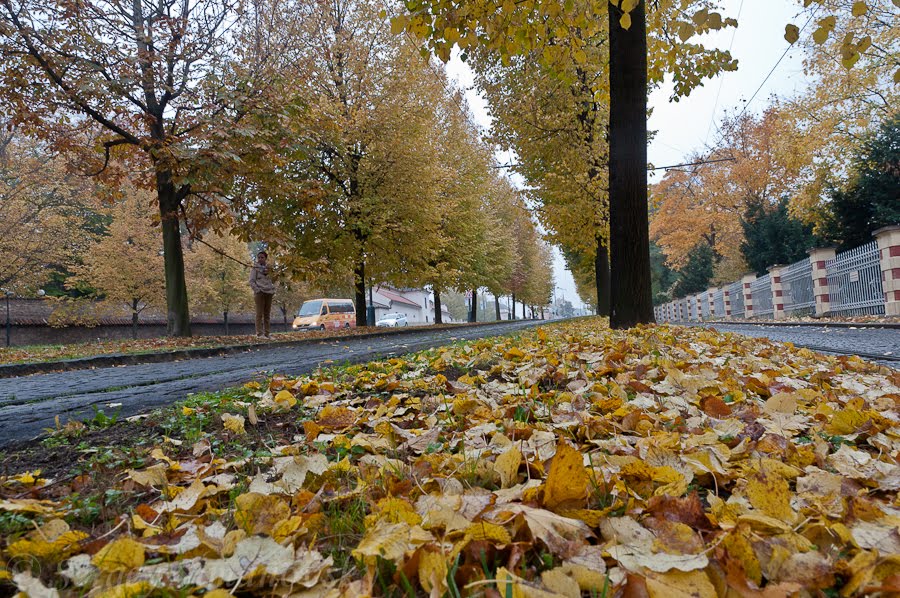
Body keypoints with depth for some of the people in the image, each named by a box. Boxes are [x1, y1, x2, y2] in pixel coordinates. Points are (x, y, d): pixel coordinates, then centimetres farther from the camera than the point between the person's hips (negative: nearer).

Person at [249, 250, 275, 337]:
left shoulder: (268, 268, 14)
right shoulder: (255, 268, 3)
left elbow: (273, 280, 21)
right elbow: (251, 281, -2)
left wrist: (273, 290, 7)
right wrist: (257, 290, -13)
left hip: (269, 293, 5)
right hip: (260, 293, -5)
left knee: (267, 314, 5)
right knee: (260, 313, -7)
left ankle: (267, 333, 8)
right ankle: (259, 333, -7)